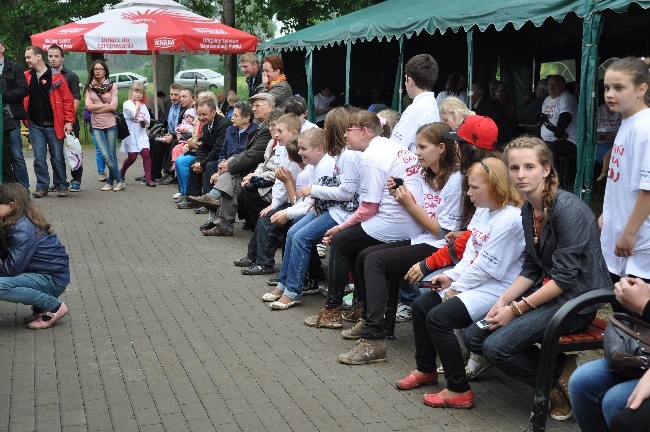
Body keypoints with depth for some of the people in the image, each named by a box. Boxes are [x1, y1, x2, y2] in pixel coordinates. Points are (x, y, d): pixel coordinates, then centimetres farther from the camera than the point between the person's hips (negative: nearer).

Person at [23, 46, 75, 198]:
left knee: (57, 158, 4)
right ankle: (42, 186, 12)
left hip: (54, 125, -3)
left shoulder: (57, 77, -3)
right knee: (39, 158, 2)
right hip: (35, 126, 3)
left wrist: (68, 121, -9)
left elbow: (68, 100, -4)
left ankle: (61, 186, 15)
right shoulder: (26, 77, 7)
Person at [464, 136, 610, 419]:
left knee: (497, 346, -21)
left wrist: (517, 309, -18)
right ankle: (558, 364, 6)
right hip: (546, 290, 9)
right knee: (474, 336, 1)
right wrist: (503, 301, -4)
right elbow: (531, 268, 10)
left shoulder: (568, 209, -21)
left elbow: (564, 278, -22)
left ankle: (562, 376, 1)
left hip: (576, 300, -9)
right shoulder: (529, 210, 5)